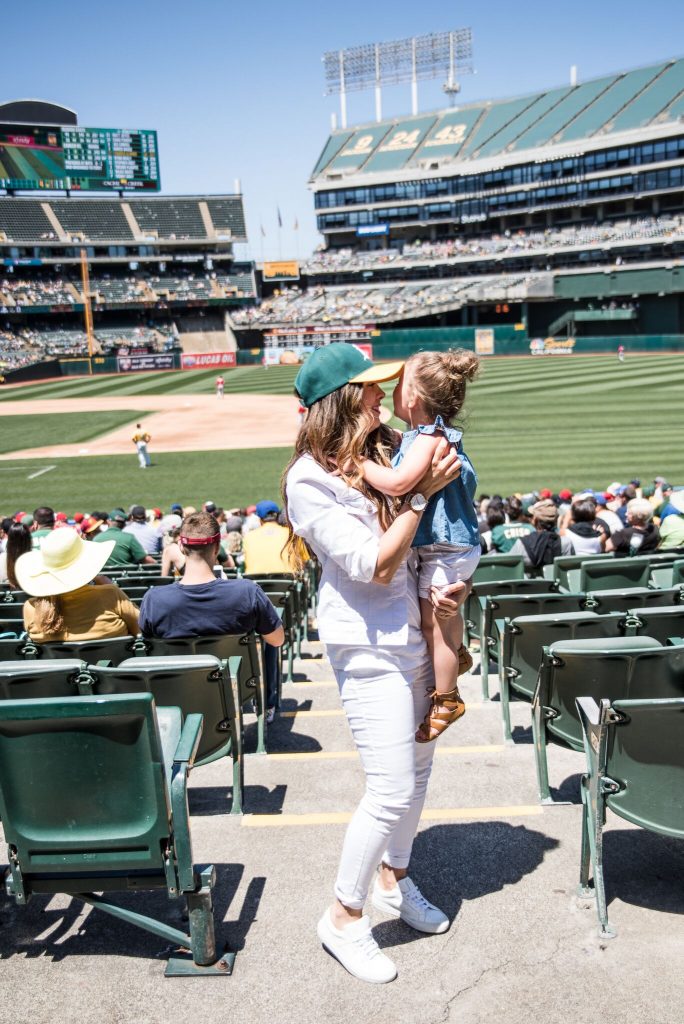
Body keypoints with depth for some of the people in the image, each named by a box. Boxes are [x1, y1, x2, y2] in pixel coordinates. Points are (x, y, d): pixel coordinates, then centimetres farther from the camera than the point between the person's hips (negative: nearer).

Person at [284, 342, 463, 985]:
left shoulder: (387, 449, 3)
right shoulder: (310, 480, -17)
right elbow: (375, 566, -21)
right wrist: (423, 492, -20)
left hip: (416, 631, 8)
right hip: (368, 647, -7)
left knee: (418, 765, 19)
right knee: (392, 790, -6)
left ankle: (395, 879, 41)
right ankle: (344, 917, 17)